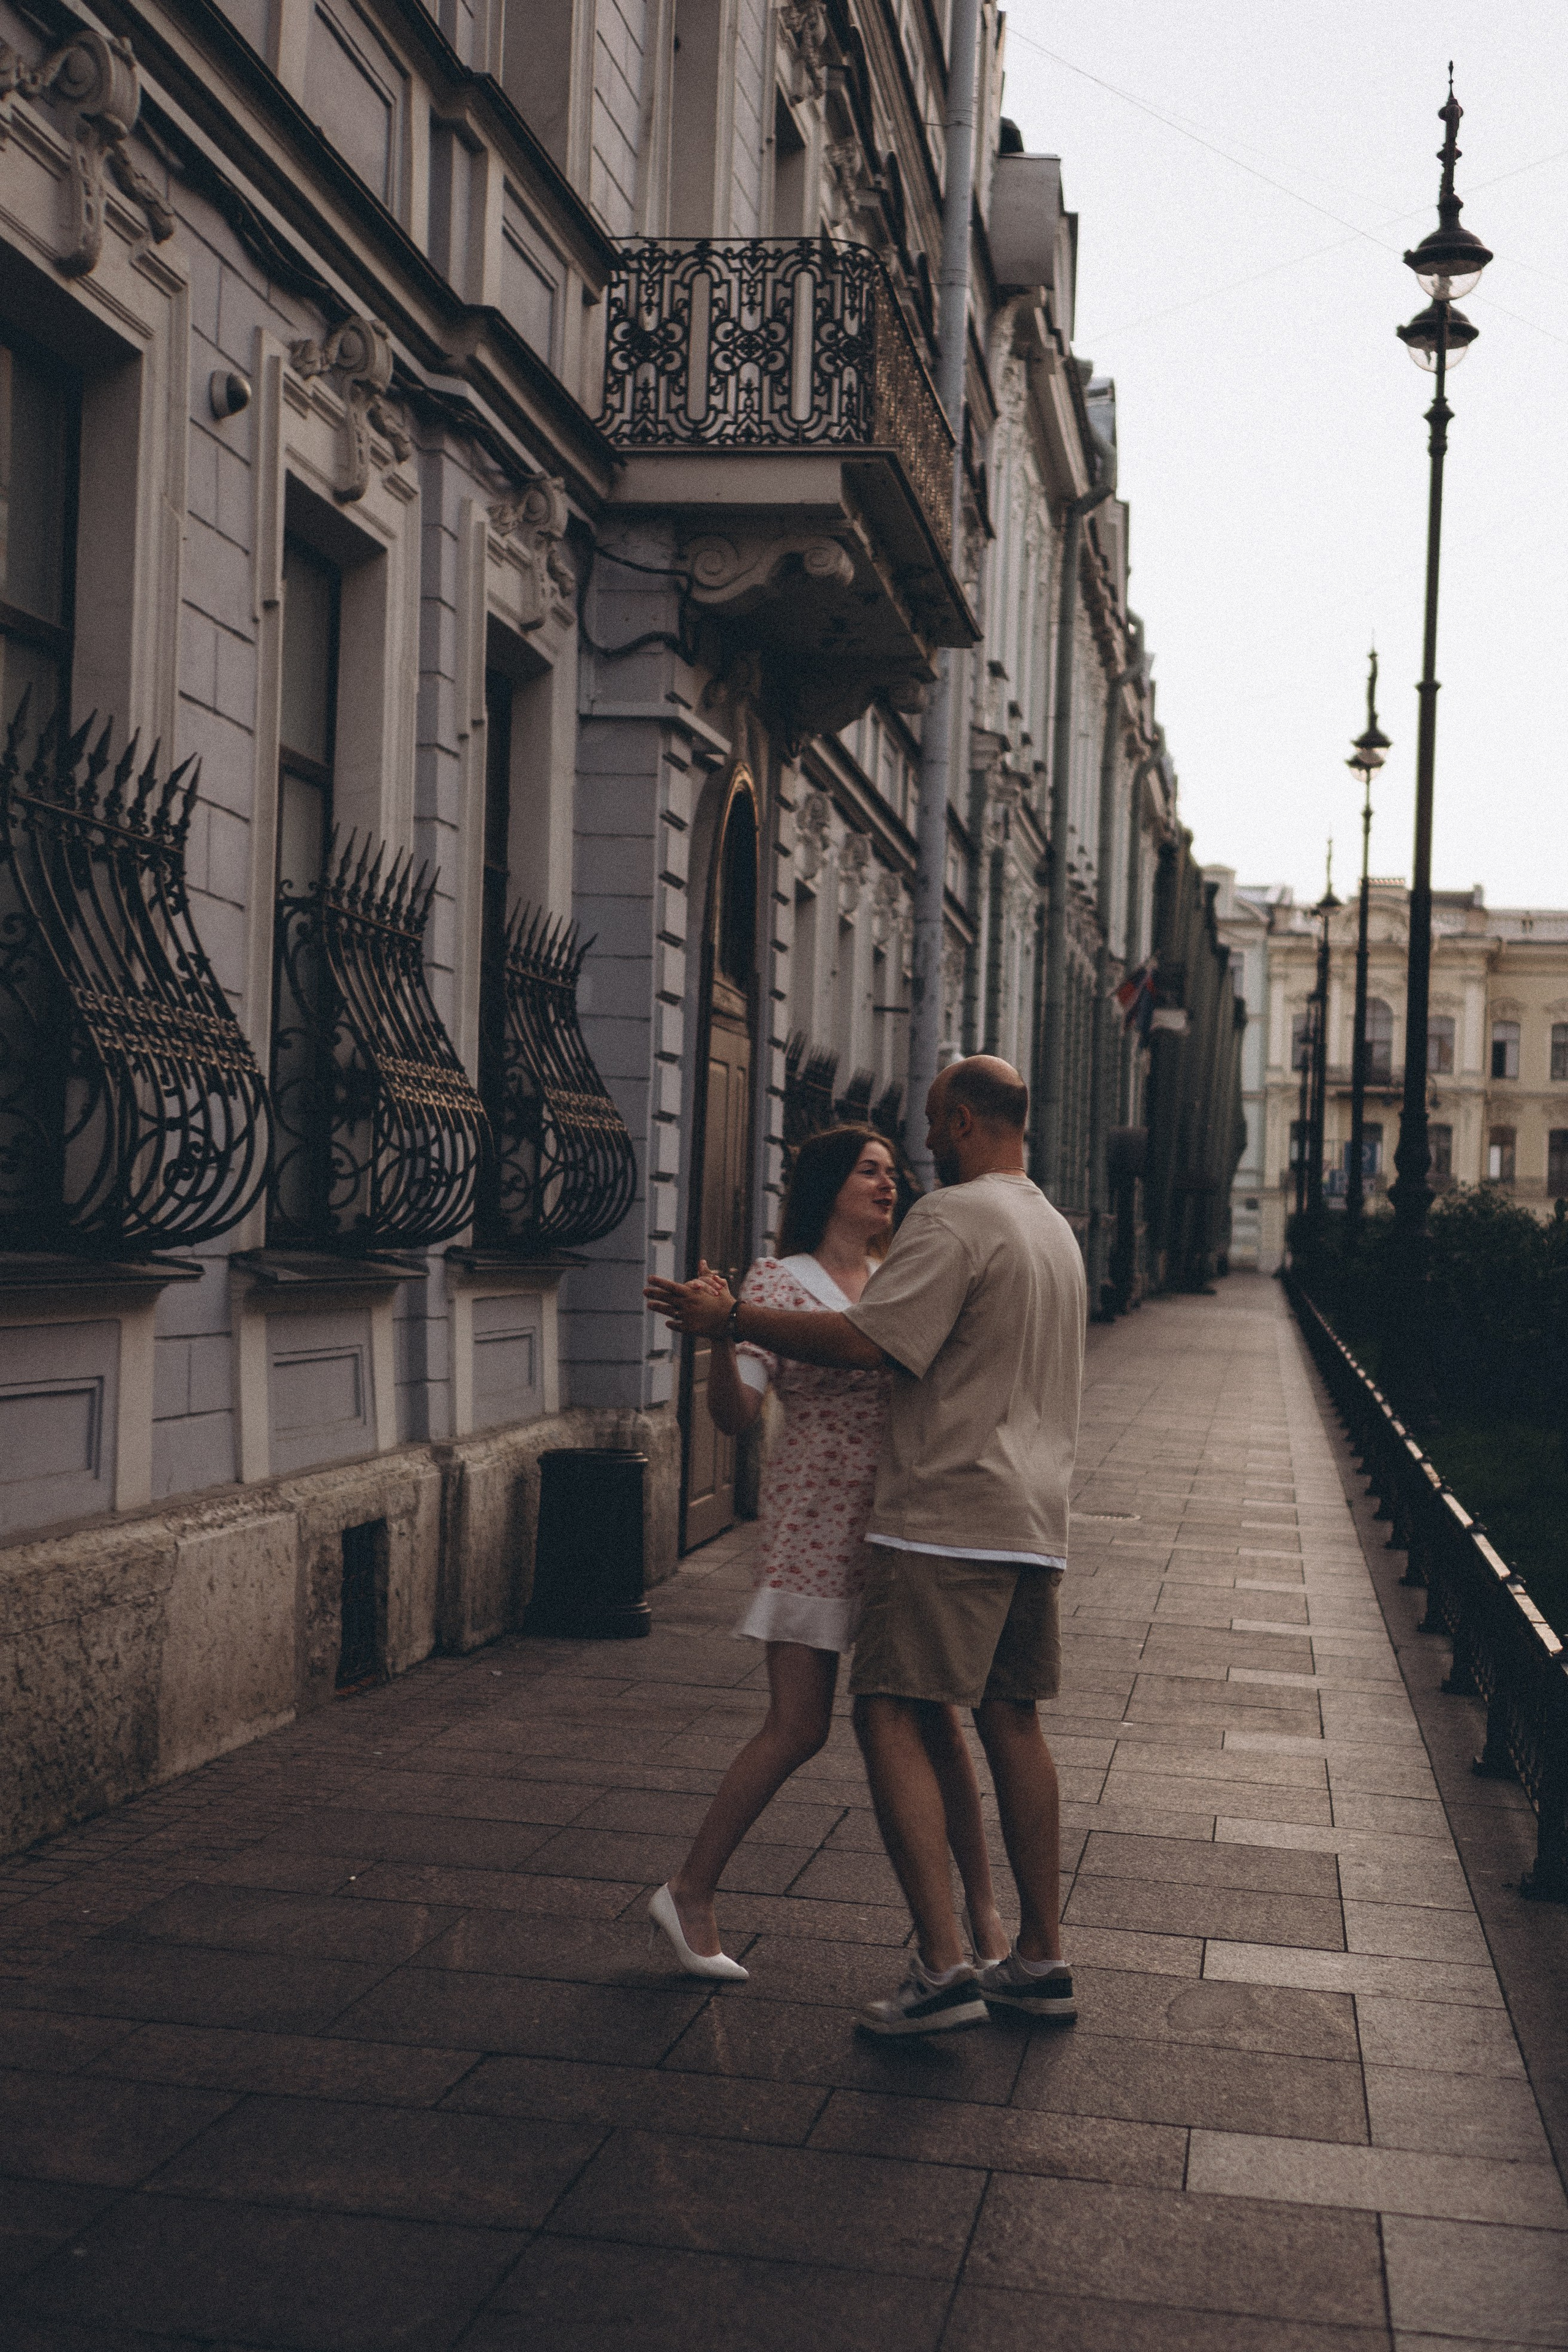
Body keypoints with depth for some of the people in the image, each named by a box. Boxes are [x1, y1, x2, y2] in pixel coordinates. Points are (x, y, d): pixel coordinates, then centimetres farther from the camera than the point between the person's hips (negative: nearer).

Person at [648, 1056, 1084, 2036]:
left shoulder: (954, 1218, -12)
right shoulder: (1055, 1229, 19)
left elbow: (862, 1341, -21)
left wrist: (730, 1318, -12)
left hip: (949, 1514, -9)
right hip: (1034, 1514, 9)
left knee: (891, 1716, -7)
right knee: (1011, 1719, 13)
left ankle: (942, 1967, -12)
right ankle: (1041, 1961, 17)